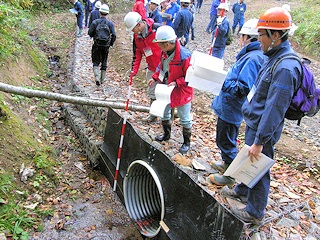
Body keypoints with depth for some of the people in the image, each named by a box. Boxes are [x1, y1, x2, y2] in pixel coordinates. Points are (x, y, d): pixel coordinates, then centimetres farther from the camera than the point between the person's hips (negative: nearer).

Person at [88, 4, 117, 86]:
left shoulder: (95, 22, -6)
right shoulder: (110, 23, -4)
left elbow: (90, 33, -2)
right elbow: (114, 35, -7)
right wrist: (111, 43, 10)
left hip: (97, 46, -1)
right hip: (106, 46, 1)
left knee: (96, 63, 7)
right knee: (104, 63, 14)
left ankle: (97, 78, -12)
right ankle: (102, 80, 19)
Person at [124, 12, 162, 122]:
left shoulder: (156, 28, -19)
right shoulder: (137, 36, 2)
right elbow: (137, 54, 10)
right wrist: (134, 69, 2)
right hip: (152, 68, 6)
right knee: (152, 91, 14)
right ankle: (154, 114, 31)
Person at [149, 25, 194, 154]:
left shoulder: (184, 56, -29)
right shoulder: (165, 52, -4)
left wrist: (176, 83, -28)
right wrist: (155, 77, -2)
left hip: (182, 92, -7)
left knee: (185, 119, 9)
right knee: (163, 112, 23)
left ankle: (186, 142, 29)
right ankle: (166, 134, 47)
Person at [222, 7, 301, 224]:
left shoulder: (286, 68, -28)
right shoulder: (276, 56, 4)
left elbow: (274, 111, -28)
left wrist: (259, 141, -23)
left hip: (263, 129, -9)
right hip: (254, 122, 9)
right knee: (248, 161, 26)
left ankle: (255, 213, 29)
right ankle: (243, 189, 51)